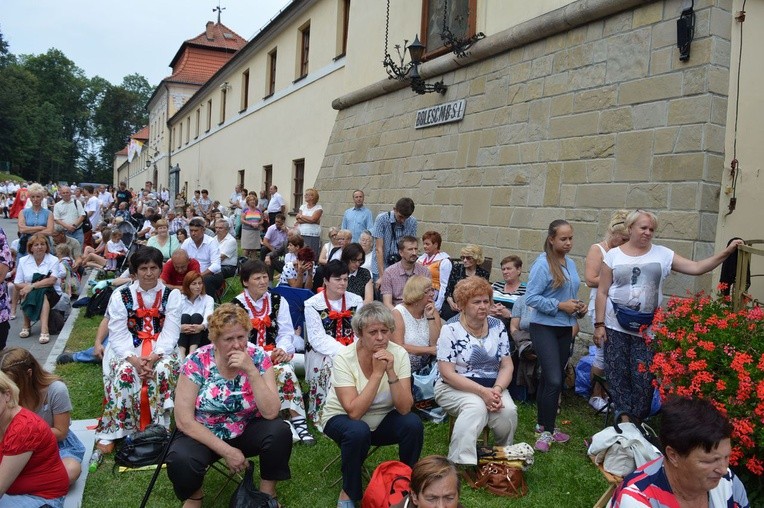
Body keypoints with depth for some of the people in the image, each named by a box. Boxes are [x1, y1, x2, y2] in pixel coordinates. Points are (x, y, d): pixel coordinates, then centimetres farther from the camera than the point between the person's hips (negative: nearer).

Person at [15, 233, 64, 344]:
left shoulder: (53, 260, -1)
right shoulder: (23, 261, 6)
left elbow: (51, 280, -17)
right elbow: (17, 284, 2)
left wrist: (32, 286, -25)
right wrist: (27, 286, -18)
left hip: (50, 294, -2)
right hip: (29, 295, 2)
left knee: (43, 293, -35)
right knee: (26, 294, -32)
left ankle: (44, 329, -45)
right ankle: (26, 325, -17)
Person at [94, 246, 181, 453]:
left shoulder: (172, 295, 3)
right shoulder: (120, 295, 4)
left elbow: (170, 333, -5)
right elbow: (118, 335, -4)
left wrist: (154, 356, -23)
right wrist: (133, 359, -21)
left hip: (161, 351, 0)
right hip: (128, 351, 1)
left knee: (163, 371, -33)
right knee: (123, 373, -31)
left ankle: (159, 429, -19)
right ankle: (109, 432, -20)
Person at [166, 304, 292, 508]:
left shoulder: (258, 358, -14)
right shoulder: (197, 362, -17)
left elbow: (271, 413, -22)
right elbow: (184, 420, -17)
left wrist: (252, 371, -32)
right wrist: (227, 451, -21)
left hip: (247, 432, 1)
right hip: (202, 435, -1)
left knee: (280, 431, -27)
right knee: (180, 460, -32)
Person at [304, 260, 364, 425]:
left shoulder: (356, 301, 7)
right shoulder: (313, 304, -5)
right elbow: (318, 339, -12)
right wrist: (343, 352, -23)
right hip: (323, 353, -3)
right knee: (332, 366, -34)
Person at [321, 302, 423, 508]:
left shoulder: (399, 354, -17)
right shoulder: (344, 359, -24)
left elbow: (404, 409, -23)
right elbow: (354, 412, -31)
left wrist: (391, 372, -35)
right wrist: (377, 373, -34)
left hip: (382, 420, 3)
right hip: (343, 418, -3)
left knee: (413, 424, -25)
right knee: (358, 431, -35)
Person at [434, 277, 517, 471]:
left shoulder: (498, 327, 5)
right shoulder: (450, 330, -8)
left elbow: (507, 366, 4)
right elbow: (447, 373, -13)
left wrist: (497, 389, -16)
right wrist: (482, 391, -23)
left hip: (492, 387, 4)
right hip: (456, 388, -4)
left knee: (508, 410, -25)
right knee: (477, 406, -34)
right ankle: (461, 464, -28)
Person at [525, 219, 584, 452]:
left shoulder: (571, 264, 9)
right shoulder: (542, 264, -14)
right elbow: (530, 298, -18)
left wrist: (579, 307, 2)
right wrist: (560, 306, -19)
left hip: (565, 328, 7)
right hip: (544, 327, -7)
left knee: (549, 379, 16)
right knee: (554, 380, -11)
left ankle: (544, 425, 29)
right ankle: (546, 432, 3)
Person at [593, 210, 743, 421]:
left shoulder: (662, 254, 5)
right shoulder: (613, 255, 2)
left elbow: (696, 267, 2)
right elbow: (602, 292, 1)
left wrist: (727, 252, -7)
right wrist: (599, 325, -3)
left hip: (647, 329, 1)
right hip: (615, 327, -1)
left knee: (643, 378, 0)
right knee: (618, 376, 2)